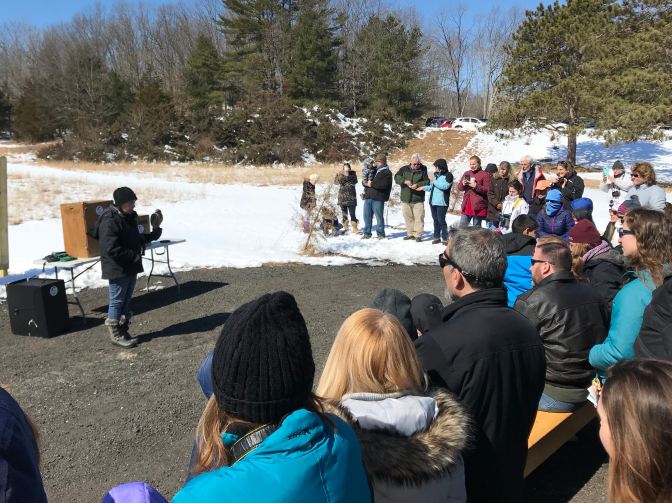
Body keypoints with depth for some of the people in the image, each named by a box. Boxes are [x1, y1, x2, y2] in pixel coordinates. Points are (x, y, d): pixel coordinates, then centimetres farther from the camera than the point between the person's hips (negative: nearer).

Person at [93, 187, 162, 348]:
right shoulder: (110, 221, -19)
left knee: (127, 300, 16)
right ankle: (115, 335, 12)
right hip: (117, 269, -9)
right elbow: (112, 249, -26)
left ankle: (123, 331, 27)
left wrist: (154, 234, 9)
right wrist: (134, 256, -22)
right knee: (117, 301, 1)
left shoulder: (129, 217, 11)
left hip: (131, 268, 9)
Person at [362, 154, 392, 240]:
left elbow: (384, 185, -17)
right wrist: (366, 183, -4)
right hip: (368, 197, 7)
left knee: (379, 216, -2)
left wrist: (372, 184, -13)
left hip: (378, 198, -7)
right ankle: (367, 233, 15)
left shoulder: (387, 172, -2)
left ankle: (380, 233, 7)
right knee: (367, 216, 7)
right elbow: (365, 180, 21)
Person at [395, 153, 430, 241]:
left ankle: (418, 235, 1)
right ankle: (410, 233, 21)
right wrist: (404, 181, -18)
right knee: (408, 217, 10)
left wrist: (417, 185, -22)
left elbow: (427, 182, -7)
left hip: (418, 199, -3)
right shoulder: (404, 169, 5)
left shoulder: (423, 170, -1)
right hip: (405, 198, 3)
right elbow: (396, 178, -1)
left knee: (419, 217, -5)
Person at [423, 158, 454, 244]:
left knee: (441, 220, -6)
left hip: (441, 202, -7)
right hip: (432, 201, 7)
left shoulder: (448, 175, -5)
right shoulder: (436, 175, 17)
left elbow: (445, 186, -20)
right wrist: (423, 187, 9)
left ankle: (445, 238, 2)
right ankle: (437, 237, 18)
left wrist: (434, 182, -11)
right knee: (435, 220, 11)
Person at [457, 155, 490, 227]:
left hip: (478, 206, -5)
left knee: (476, 228, 4)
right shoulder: (467, 173, 13)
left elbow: (487, 190, -11)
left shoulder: (485, 175, -4)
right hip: (466, 205, 5)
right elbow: (459, 187, 15)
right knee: (462, 226, 7)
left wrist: (476, 186, -20)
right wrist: (463, 184, -7)